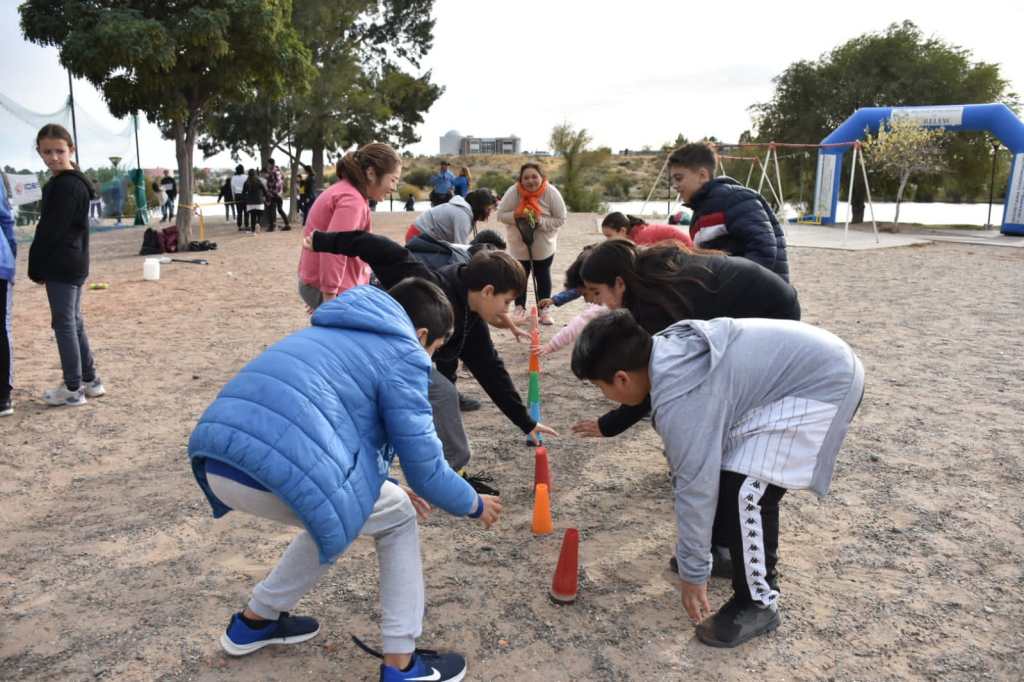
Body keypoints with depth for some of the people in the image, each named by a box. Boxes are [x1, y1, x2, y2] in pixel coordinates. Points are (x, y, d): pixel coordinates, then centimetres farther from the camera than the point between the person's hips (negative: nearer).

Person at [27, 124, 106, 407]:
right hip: (73, 264, 10)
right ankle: (89, 380, 23)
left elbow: (51, 231, -18)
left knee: (64, 323, -2)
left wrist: (36, 267, -9)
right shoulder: (72, 182, 14)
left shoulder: (65, 185, -17)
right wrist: (40, 266, 14)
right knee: (74, 322, 15)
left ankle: (73, 388, 5)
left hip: (61, 265, -10)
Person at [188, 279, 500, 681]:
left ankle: (255, 621, 44)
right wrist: (475, 505, 25)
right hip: (277, 471, -8)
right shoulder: (403, 353, 6)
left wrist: (391, 489, 47)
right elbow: (424, 467, 5)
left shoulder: (334, 332, 30)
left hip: (216, 460, 9)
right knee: (398, 519, 16)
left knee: (334, 514, 33)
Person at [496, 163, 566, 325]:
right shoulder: (513, 192, -20)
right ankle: (520, 308, 28)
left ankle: (544, 309, 25)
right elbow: (501, 214, -13)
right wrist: (517, 216, -31)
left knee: (543, 276, 12)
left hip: (543, 244, 0)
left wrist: (541, 221, -28)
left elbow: (560, 219, -15)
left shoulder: (551, 193, -20)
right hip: (519, 243, 0)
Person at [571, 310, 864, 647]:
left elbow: (695, 489, -21)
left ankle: (758, 603, 5)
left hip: (825, 383, -10)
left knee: (746, 491, -14)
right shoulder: (668, 349, -1)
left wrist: (692, 573, -9)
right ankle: (731, 548, 38)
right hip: (806, 358, 10)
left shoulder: (681, 399, -28)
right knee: (719, 467, 17)